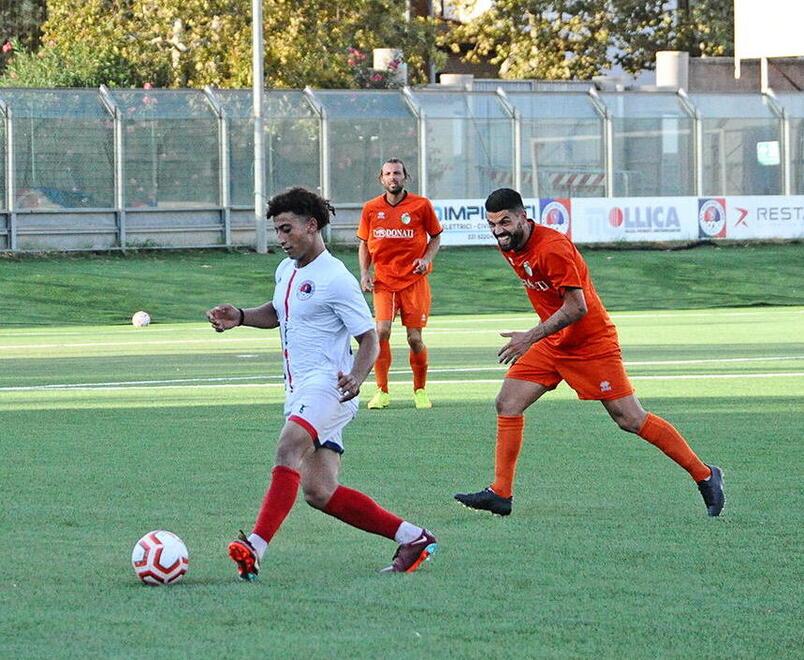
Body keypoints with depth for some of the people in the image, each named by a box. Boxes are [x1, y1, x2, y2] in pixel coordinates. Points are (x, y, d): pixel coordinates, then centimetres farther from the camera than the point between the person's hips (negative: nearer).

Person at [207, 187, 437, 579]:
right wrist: (240, 318, 16)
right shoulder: (286, 270, 14)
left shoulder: (335, 280, -11)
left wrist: (356, 378, -28)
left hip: (328, 386, -9)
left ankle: (256, 547, -46)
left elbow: (369, 339, -10)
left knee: (289, 447, -33)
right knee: (319, 493, 3)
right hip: (299, 391, 9)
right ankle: (412, 538, 14)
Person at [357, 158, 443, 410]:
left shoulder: (421, 205, 0)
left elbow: (436, 237, 11)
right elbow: (364, 244, 16)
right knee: (382, 331, -15)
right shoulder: (371, 209, 5)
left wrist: (427, 259, -7)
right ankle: (382, 391, -4)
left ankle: (420, 390, 18)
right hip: (383, 280, 1)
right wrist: (364, 273, 3)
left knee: (415, 338, -1)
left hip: (414, 280, -1)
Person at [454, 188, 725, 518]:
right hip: (554, 343, 9)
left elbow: (576, 308, -26)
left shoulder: (552, 248, -25)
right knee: (507, 403, -2)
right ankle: (501, 493, 2)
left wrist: (532, 337, -28)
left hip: (591, 342, -9)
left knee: (631, 419, -6)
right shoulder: (509, 246, 3)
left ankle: (705, 475, 5)